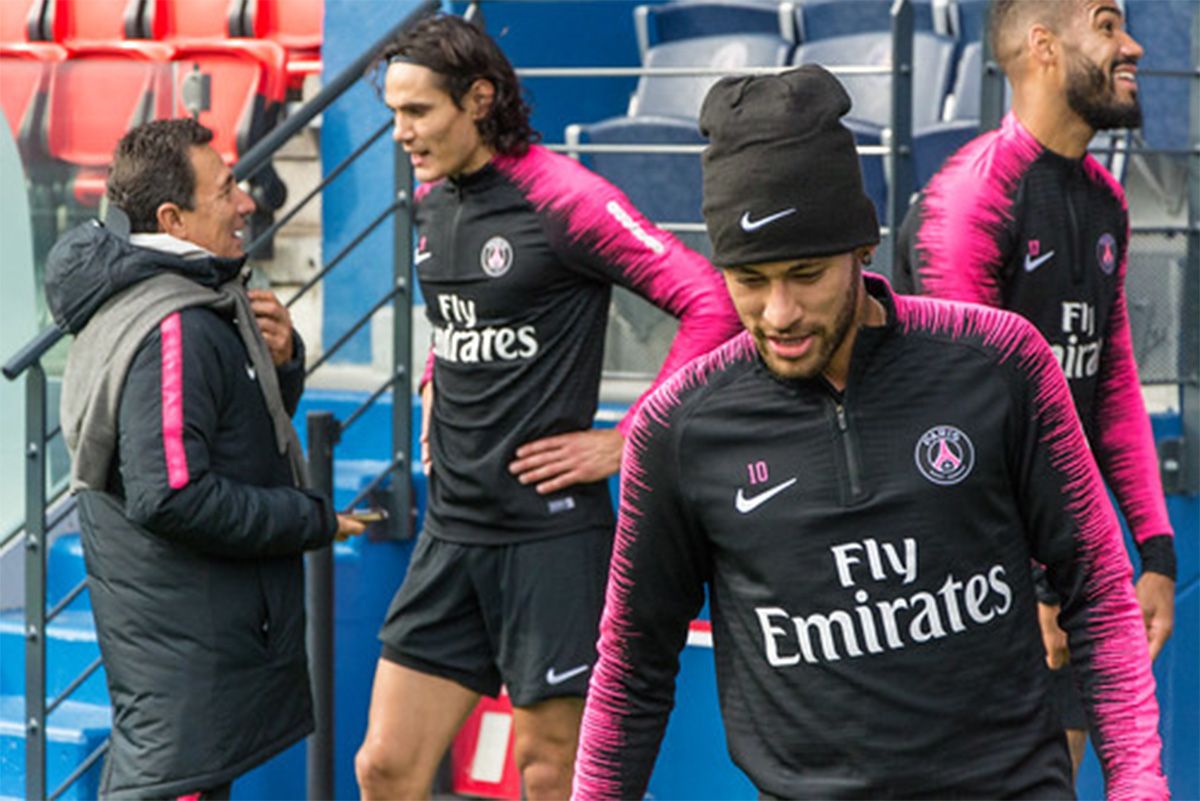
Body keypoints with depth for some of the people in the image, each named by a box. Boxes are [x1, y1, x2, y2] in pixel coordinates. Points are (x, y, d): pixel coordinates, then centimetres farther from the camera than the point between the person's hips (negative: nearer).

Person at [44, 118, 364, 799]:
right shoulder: (176, 333, -23)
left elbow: (249, 426, 21)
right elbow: (172, 498, -28)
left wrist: (278, 359, 0)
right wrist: (312, 520, -19)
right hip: (187, 635, -11)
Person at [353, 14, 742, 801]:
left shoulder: (564, 197, -14)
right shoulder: (431, 199, 9)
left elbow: (710, 303, -18)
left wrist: (629, 442, -16)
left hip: (549, 531, -7)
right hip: (451, 530, 7)